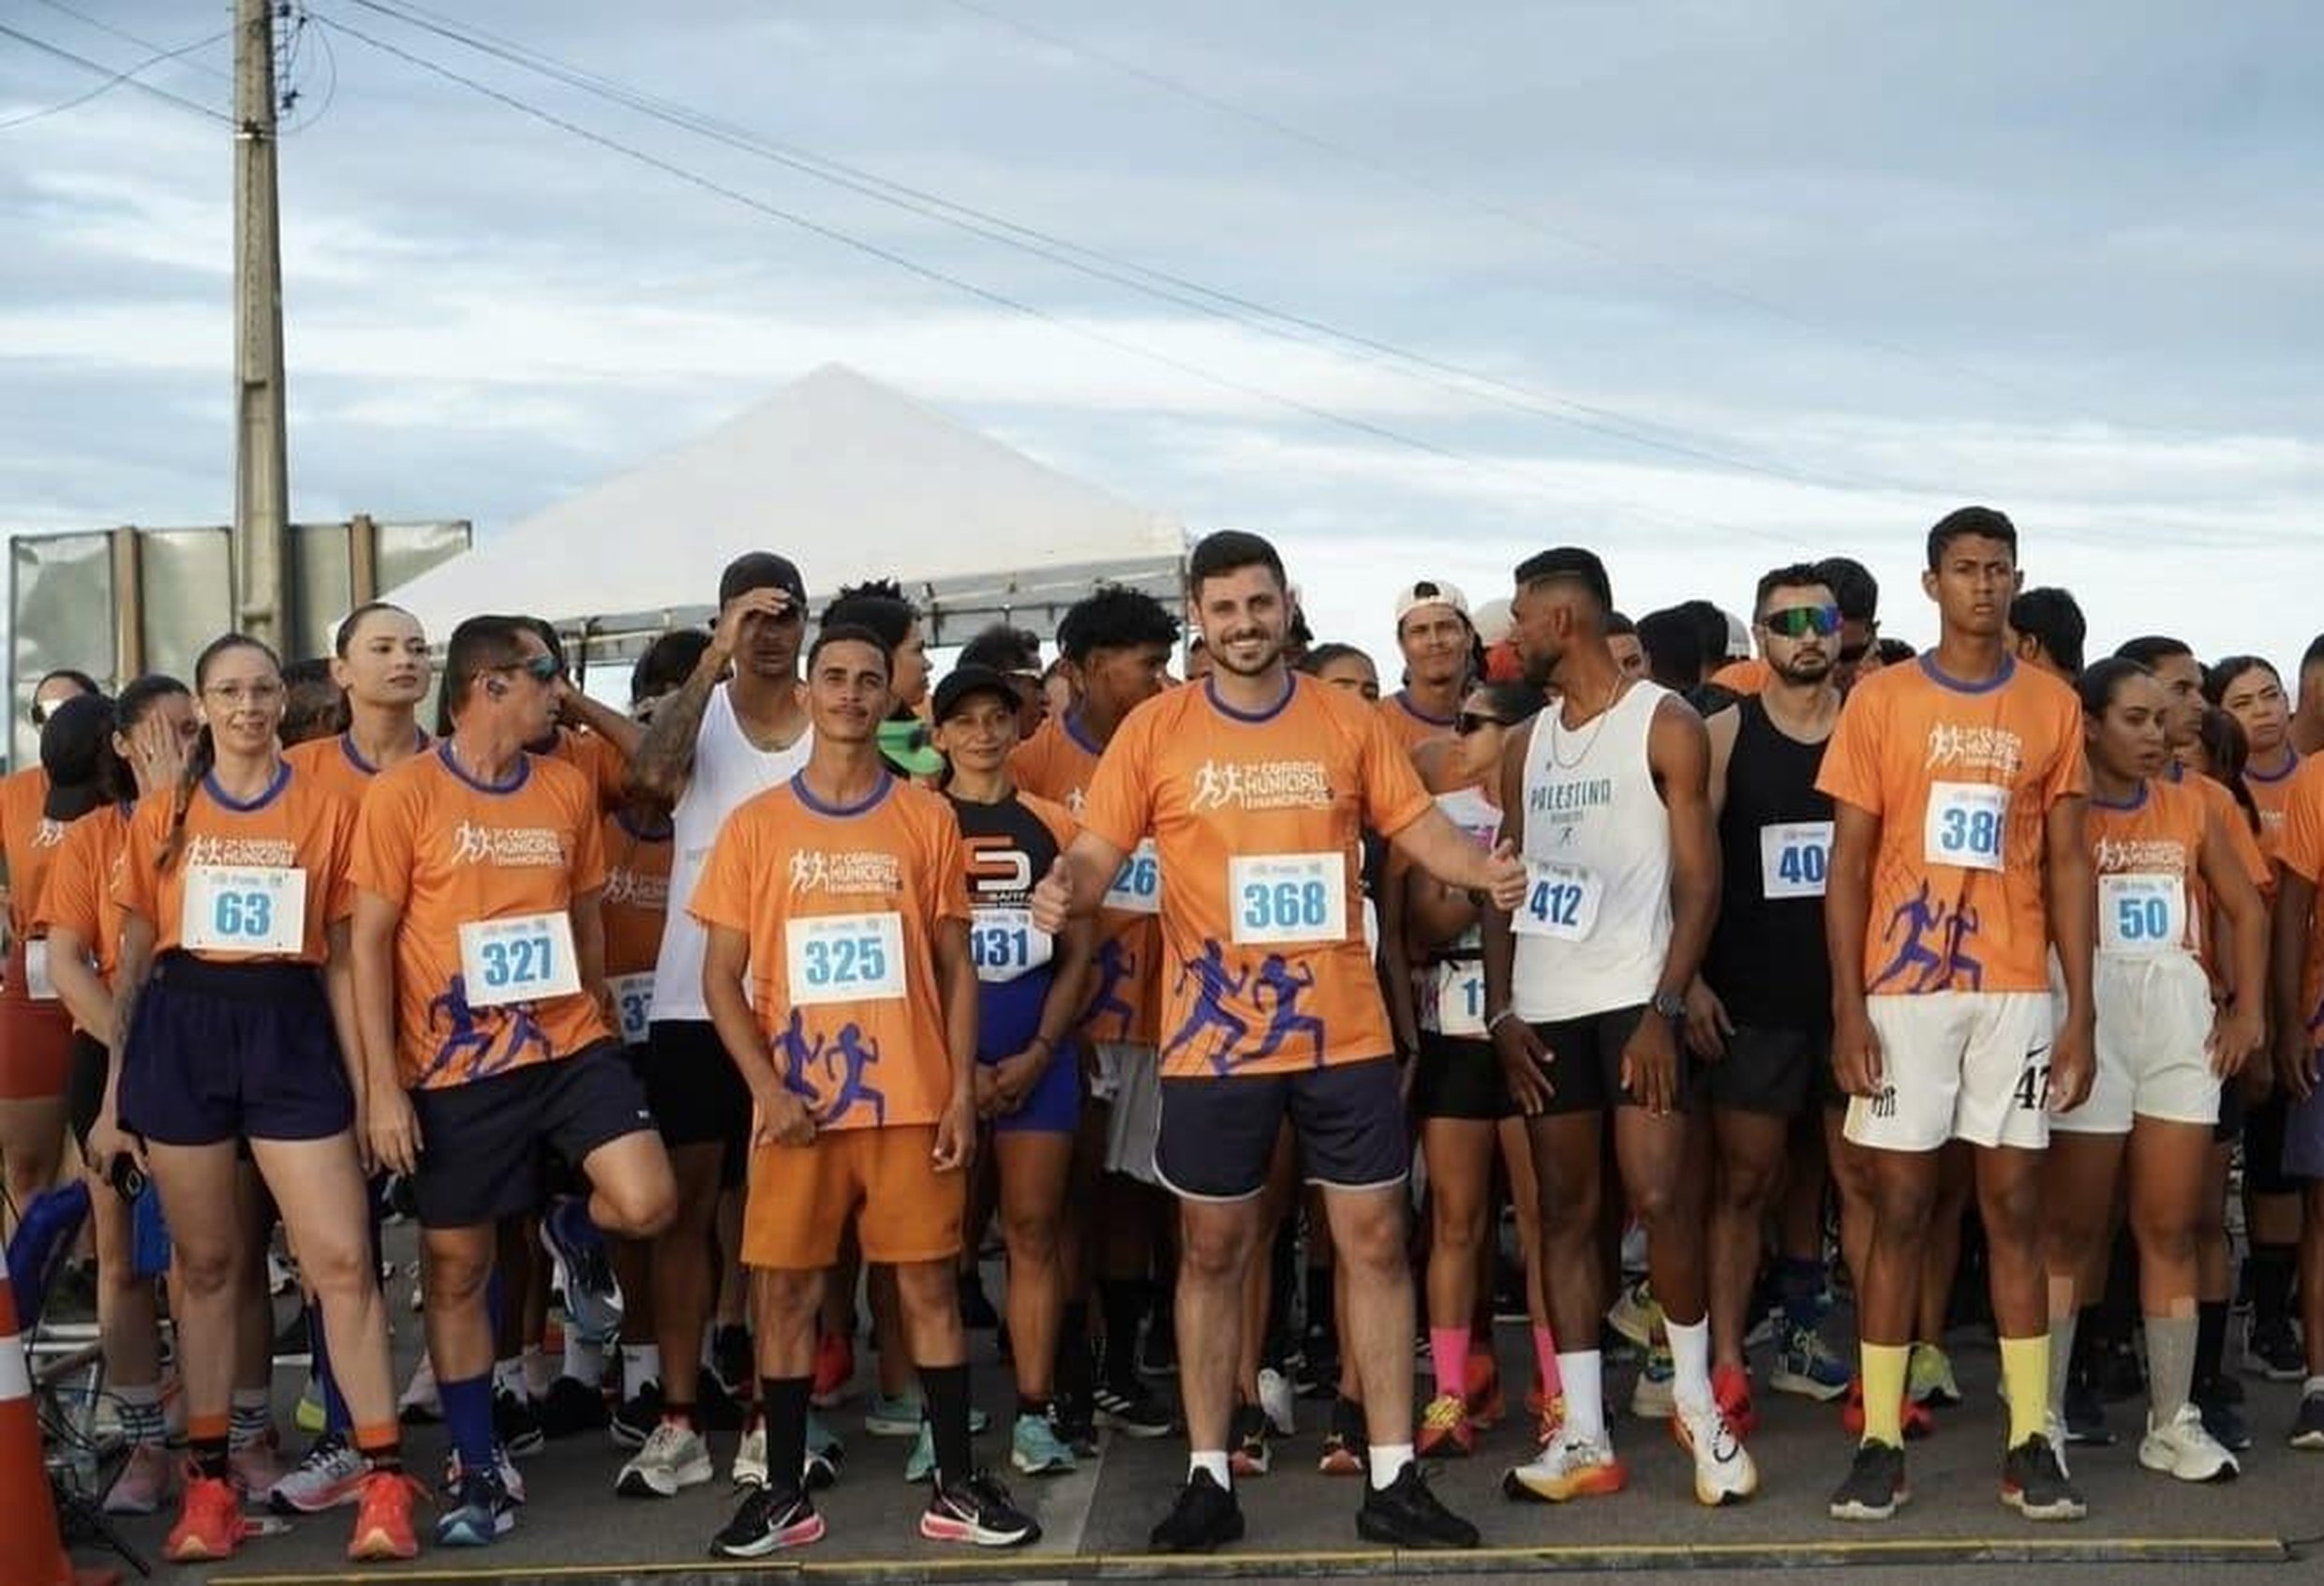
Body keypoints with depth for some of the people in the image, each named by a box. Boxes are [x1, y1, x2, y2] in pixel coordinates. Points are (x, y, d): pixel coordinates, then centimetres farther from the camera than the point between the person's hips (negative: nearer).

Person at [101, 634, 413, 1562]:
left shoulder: (326, 810, 5)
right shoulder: (162, 817, 9)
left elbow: (341, 958, 6)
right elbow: (134, 960, 12)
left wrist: (366, 1085, 3)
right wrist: (114, 1094, 10)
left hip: (291, 1033, -1)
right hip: (181, 1036, 1)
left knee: (343, 1259, -7)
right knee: (205, 1264, 7)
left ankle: (385, 1480, -2)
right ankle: (208, 1480, 16)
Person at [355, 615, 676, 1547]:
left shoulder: (569, 789, 6)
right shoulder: (404, 794, -7)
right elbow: (370, 942, -7)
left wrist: (598, 1025, 16)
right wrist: (383, 1085, -10)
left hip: (568, 1047, 3)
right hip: (455, 1067, -3)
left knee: (645, 1206, -16)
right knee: (455, 1273, 6)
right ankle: (476, 1471, 21)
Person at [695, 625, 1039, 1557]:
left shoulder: (927, 818, 5)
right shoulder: (756, 825, 4)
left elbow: (956, 967, 7)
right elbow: (721, 976, 3)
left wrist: (961, 1090, -2)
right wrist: (767, 1087, -9)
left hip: (911, 1099, 0)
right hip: (796, 1102, 0)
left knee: (929, 1284, 4)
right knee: (786, 1292, 5)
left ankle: (957, 1487, 12)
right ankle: (784, 1493, 16)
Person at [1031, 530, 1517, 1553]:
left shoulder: (1348, 721, 4)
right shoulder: (1155, 729, 0)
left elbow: (1418, 827, 4)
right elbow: (1099, 851, -3)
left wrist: (1481, 870, -17)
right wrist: (1065, 886, -26)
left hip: (1342, 1034, 1)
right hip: (1212, 1040, -1)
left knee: (1375, 1242, 5)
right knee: (1212, 1254, 8)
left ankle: (1392, 1480, 14)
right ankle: (1209, 1479, 20)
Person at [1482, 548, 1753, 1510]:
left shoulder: (1664, 725, -2)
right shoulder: (1527, 744, 15)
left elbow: (1699, 881, -7)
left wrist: (1664, 1009, -16)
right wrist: (1502, 1013, 5)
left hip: (1633, 995, -6)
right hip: (1544, 1006, 6)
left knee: (1660, 1200, -12)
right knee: (1565, 1211, 5)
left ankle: (1694, 1401, 10)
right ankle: (1584, 1439, 10)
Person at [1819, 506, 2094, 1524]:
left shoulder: (2054, 708, 7)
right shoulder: (1879, 701, 2)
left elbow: (2068, 864, 7)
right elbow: (1849, 865, 1)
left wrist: (2081, 1013, 1)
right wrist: (1848, 1007, -7)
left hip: (2016, 990, 1)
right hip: (1903, 988, -1)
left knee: (2014, 1211, 4)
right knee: (1898, 1211, 2)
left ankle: (2031, 1442, 9)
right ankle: (1879, 1443, 7)